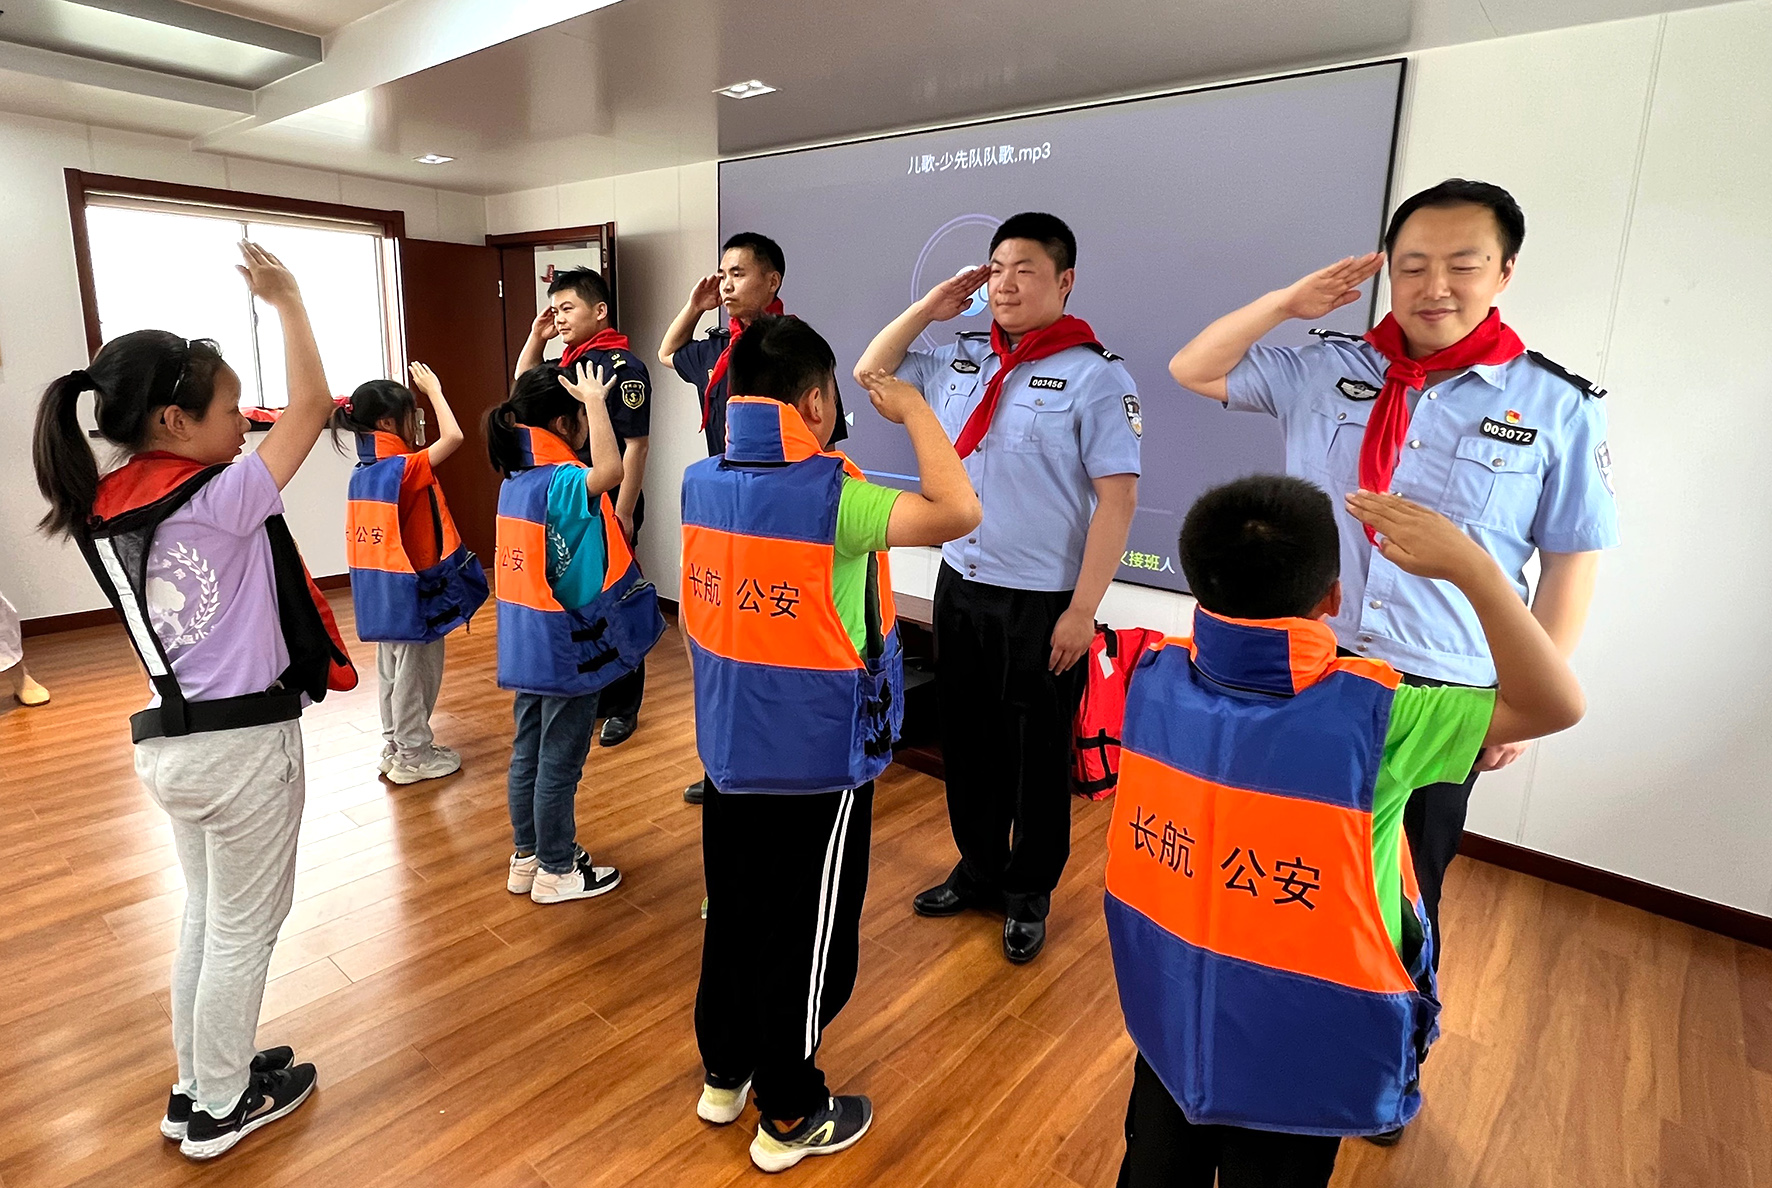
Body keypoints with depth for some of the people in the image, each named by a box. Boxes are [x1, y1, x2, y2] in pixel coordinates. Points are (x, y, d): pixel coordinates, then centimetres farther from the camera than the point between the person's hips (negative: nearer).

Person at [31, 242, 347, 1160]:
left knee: (207, 917, 24)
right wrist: (286, 300, -2)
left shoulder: (106, 507, 0)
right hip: (243, 743, -8)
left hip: (169, 740, 8)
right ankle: (221, 1108, 29)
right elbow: (311, 403, -13)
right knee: (243, 930, 11)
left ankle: (196, 1087, 39)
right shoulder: (217, 500, -21)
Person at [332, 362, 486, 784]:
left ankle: (394, 748, 29)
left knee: (392, 670, 18)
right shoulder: (403, 468, -19)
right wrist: (433, 389, -14)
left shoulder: (364, 472, 6)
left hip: (382, 590, 9)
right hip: (411, 590, -9)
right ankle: (414, 757, 14)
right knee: (416, 673, 3)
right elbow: (453, 437, -24)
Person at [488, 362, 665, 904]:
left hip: (527, 648, 9)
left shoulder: (516, 478, 4)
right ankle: (556, 871, 20)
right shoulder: (561, 482, -23)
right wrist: (595, 400, -30)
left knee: (528, 753, 19)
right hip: (567, 649, -9)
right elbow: (609, 471, -42)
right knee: (560, 763, 5)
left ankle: (528, 856, 34)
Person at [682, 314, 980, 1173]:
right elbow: (959, 512, -26)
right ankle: (790, 1117, 30)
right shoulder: (828, 497, -23)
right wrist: (912, 410, -14)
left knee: (732, 914, 22)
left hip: (728, 752, 7)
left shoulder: (700, 483, -1)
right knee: (805, 938, 11)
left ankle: (724, 1074, 43)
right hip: (817, 763, -7)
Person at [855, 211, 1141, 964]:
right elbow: (871, 372, 17)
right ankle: (979, 870, 39)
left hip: (1042, 603, -5)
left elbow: (1117, 499, -13)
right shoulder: (960, 360, 6)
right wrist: (930, 307, 4)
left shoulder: (1095, 377, -10)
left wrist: (1082, 609, -17)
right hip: (959, 586, 6)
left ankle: (1028, 898, 31)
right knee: (968, 742, 18)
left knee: (1036, 757, 10)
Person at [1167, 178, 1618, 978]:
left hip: (1443, 694, -1)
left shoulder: (1559, 407, -4)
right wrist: (1290, 303, -6)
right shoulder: (1323, 368, 0)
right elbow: (1192, 371, 5)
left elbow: (1570, 564, 0)